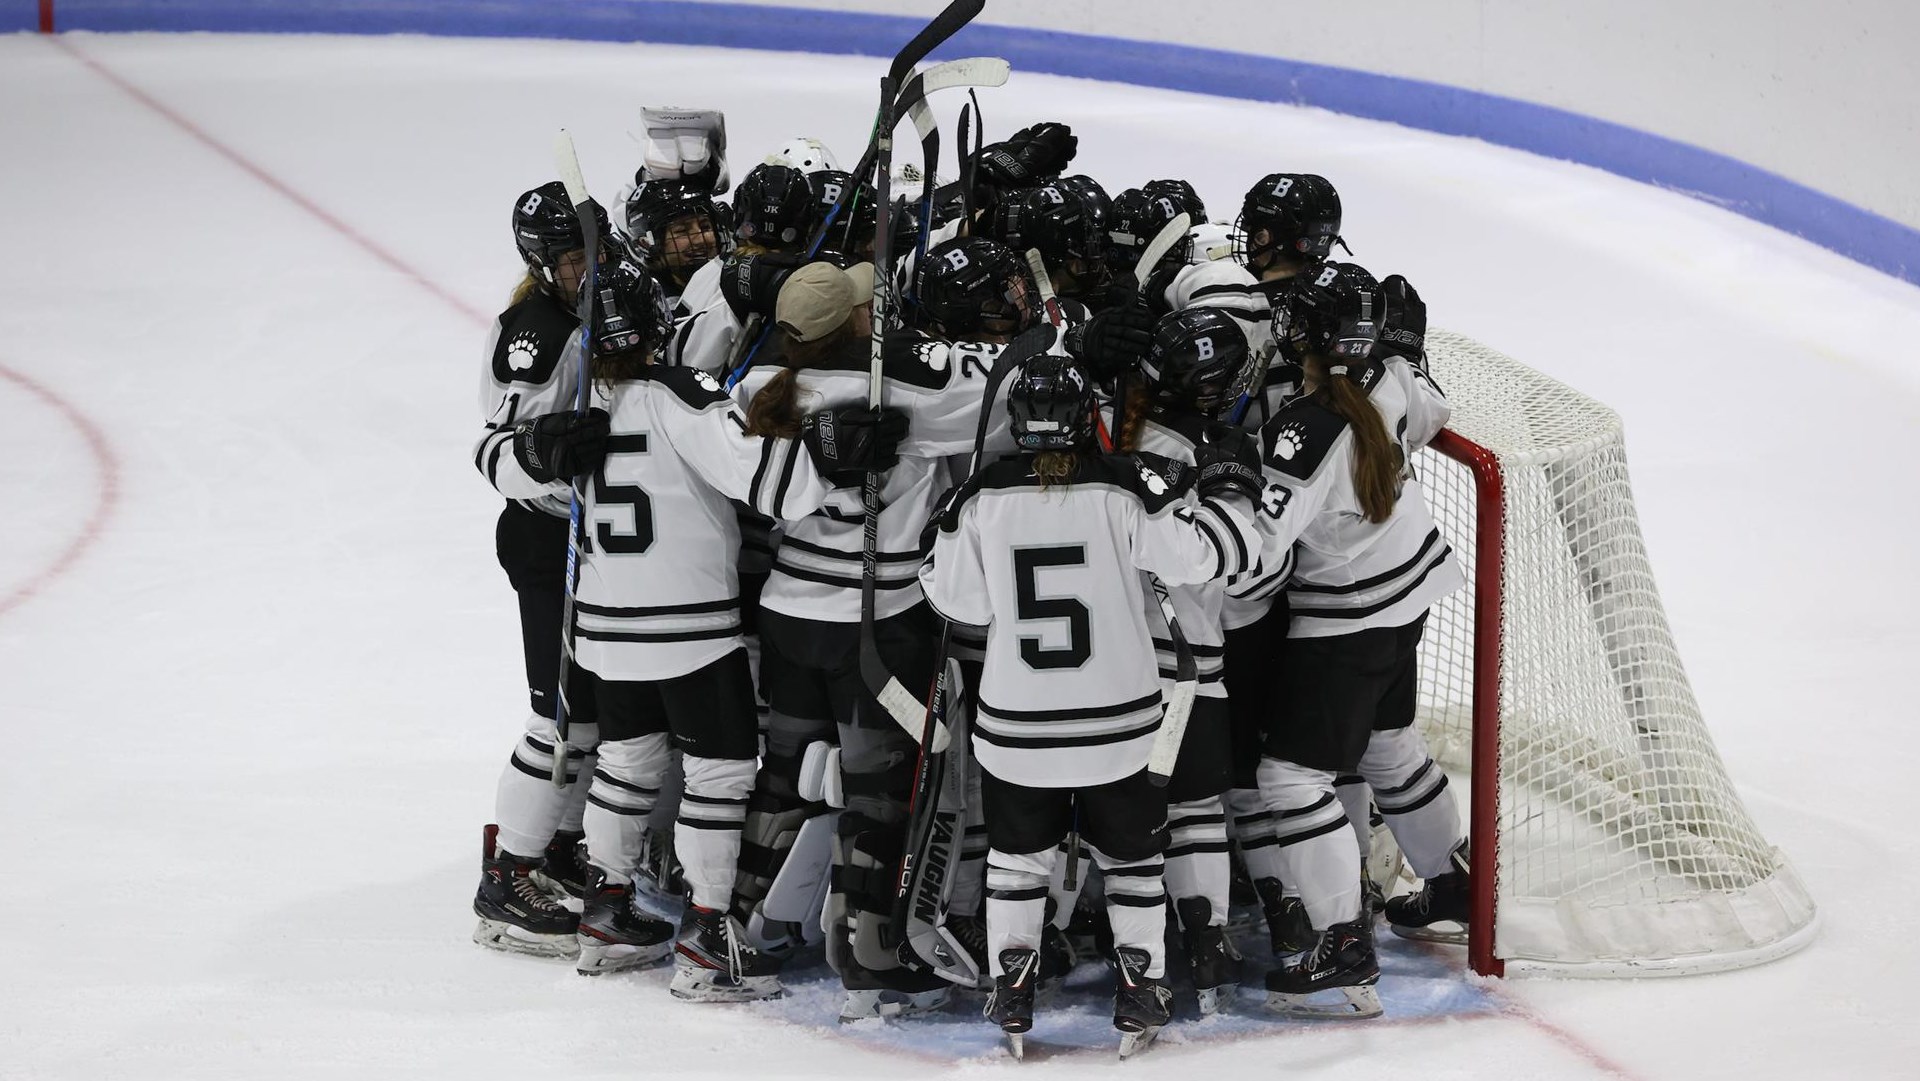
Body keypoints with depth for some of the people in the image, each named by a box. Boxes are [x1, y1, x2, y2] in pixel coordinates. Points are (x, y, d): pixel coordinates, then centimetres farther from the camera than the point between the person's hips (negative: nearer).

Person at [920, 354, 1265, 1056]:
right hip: (1117, 720, -1)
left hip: (1016, 724, 1)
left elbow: (960, 599, 0)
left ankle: (1011, 992, 17)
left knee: (1018, 851, 18)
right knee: (1130, 851, 16)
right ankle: (1140, 992, 16)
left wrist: (942, 539, 18)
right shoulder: (1125, 488, -12)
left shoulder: (981, 498, -7)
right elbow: (1200, 553, -13)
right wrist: (1228, 489, 4)